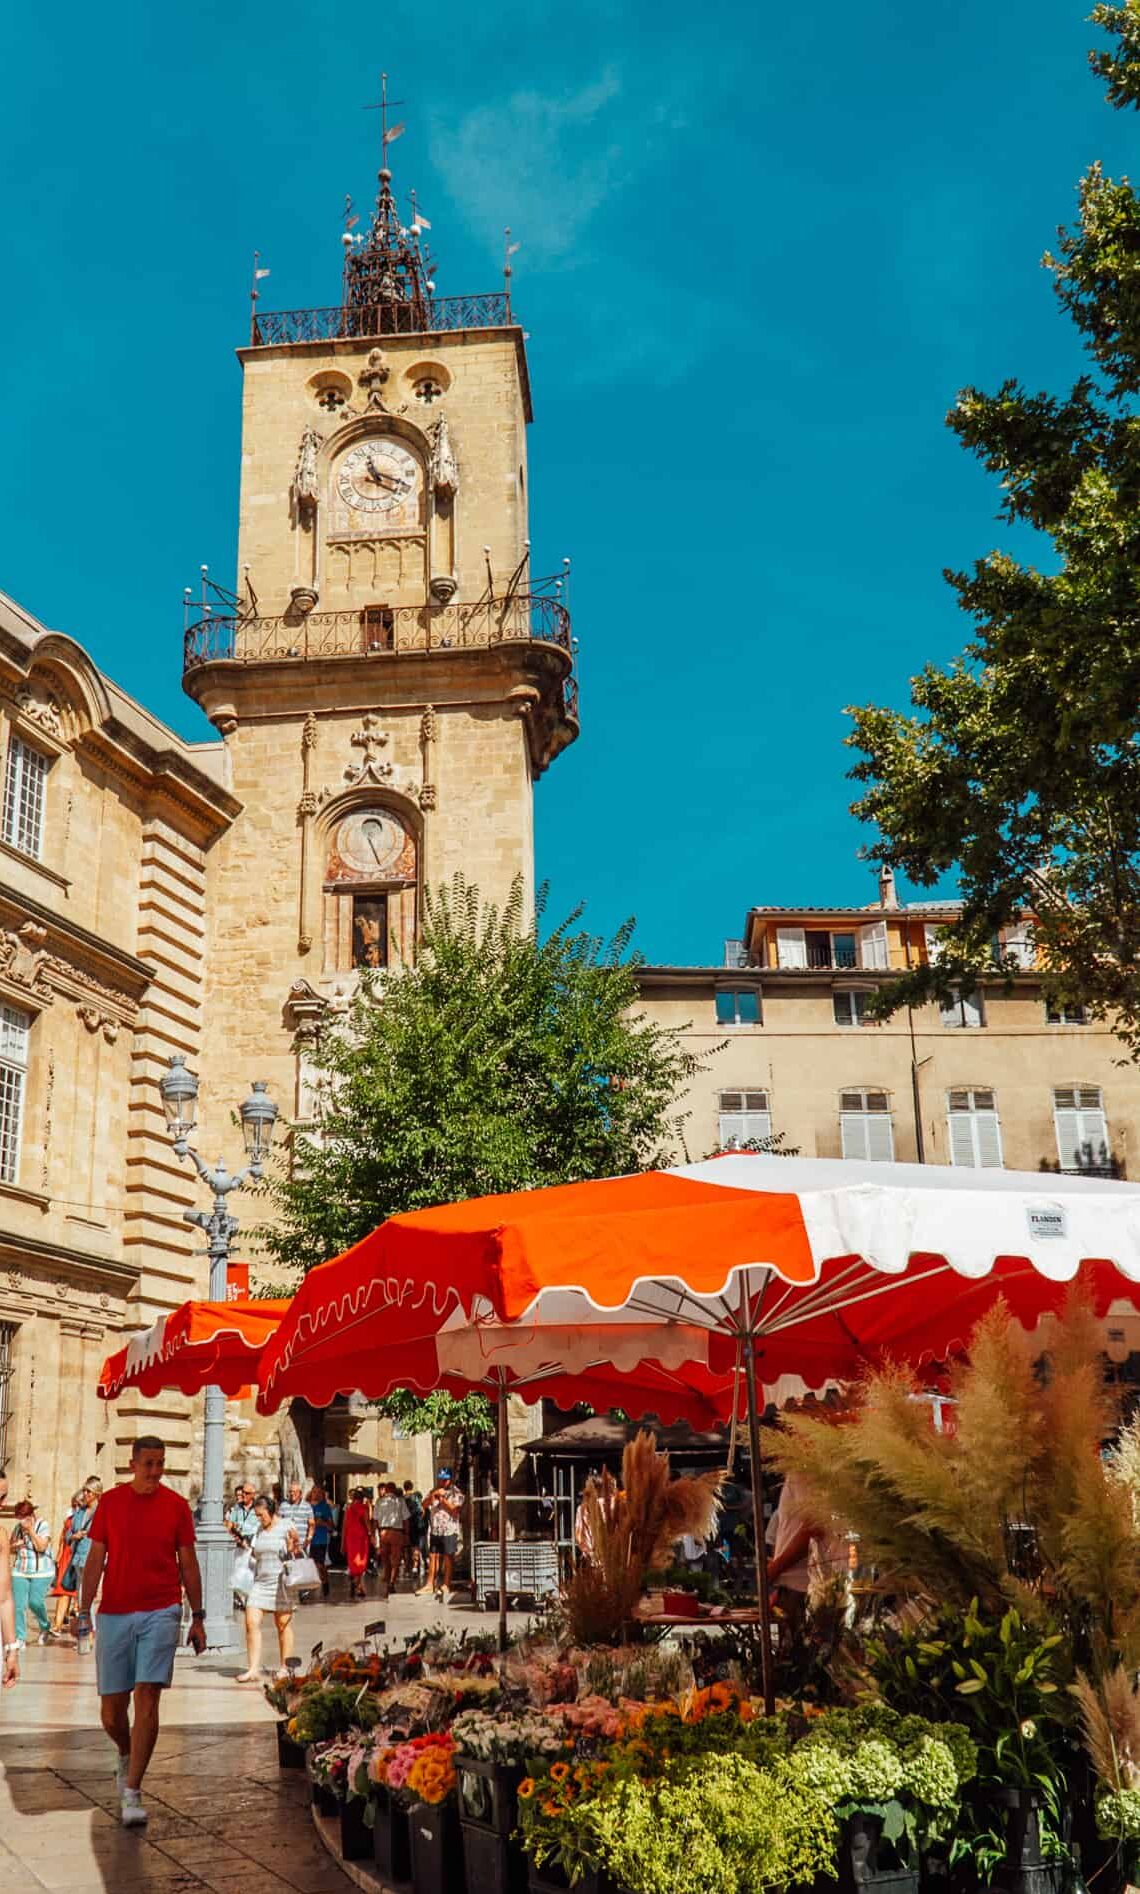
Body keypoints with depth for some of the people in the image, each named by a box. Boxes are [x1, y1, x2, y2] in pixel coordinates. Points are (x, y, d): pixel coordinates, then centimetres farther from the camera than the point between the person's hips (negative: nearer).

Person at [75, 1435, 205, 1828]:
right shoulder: (110, 1502, 3)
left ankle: (132, 1793, -4)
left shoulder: (176, 1505, 1)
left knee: (147, 1699, -11)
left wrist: (198, 1617, 5)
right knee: (111, 1710, 7)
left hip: (161, 1613, -1)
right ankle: (126, 1754, 39)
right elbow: (95, 1559, 6)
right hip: (114, 1613, 1)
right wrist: (84, 1611, -1)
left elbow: (188, 1563, 6)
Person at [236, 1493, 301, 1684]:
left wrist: (293, 1544, -22)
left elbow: (296, 1556, -6)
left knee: (283, 1624, 3)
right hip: (260, 1582, 5)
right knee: (251, 1623, -8)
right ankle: (254, 1670, -7)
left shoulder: (286, 1527, -5)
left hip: (281, 1582, -5)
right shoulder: (259, 1529, 13)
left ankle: (285, 1668, 16)